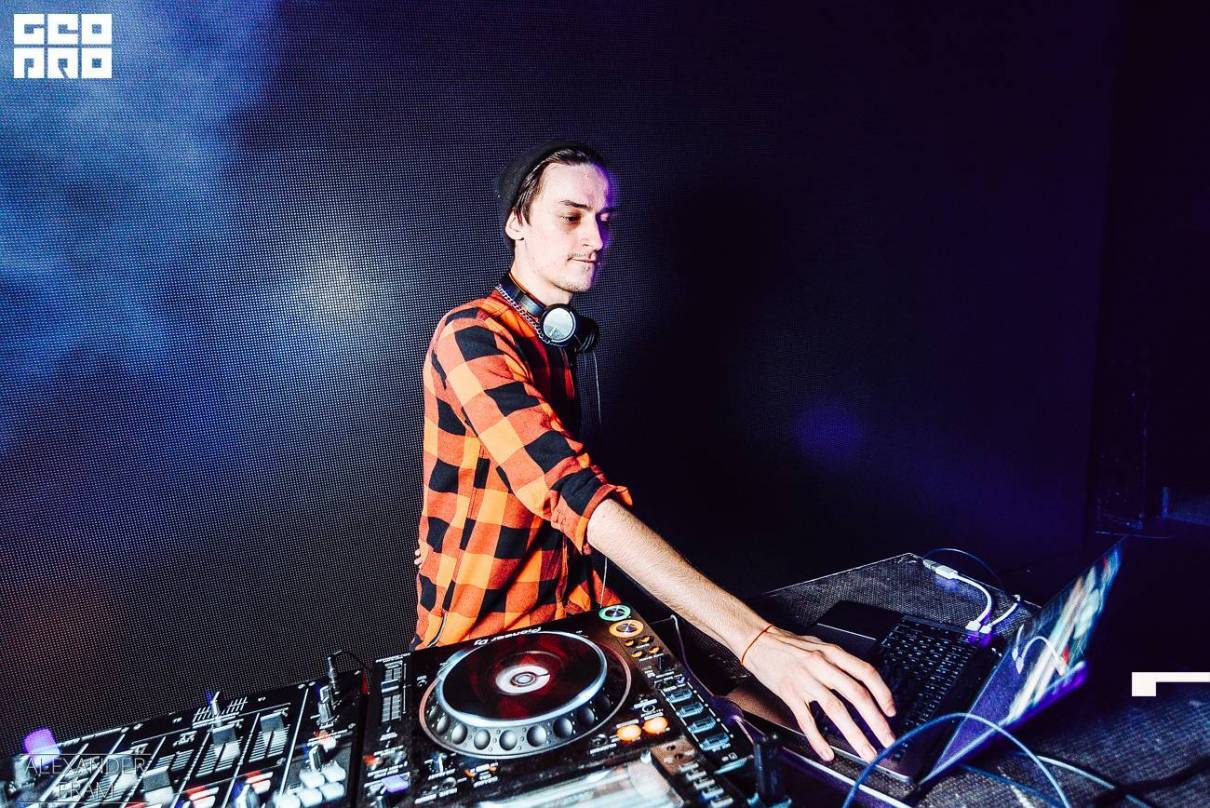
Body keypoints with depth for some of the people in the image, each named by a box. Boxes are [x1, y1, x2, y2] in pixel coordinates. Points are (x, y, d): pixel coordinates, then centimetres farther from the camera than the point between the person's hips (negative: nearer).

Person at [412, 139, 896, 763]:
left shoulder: (563, 338, 8)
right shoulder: (471, 336, -21)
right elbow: (575, 494, -35)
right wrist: (755, 640, -41)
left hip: (572, 609, 7)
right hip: (481, 634, -7)